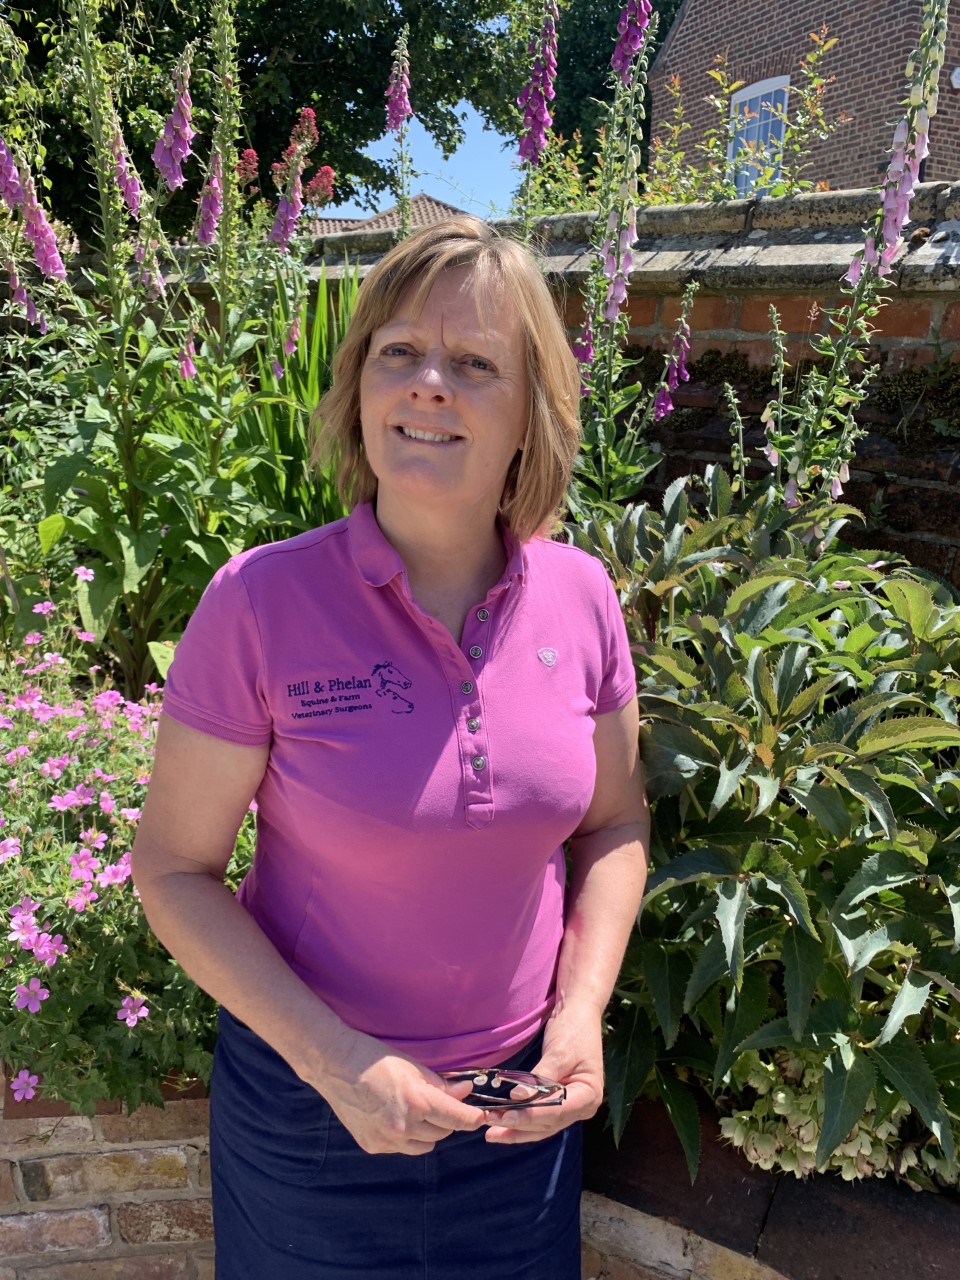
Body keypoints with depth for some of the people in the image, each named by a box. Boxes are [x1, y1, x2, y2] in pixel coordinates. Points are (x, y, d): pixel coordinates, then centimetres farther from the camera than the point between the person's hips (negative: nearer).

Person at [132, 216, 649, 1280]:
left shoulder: (578, 595, -10)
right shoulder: (263, 602, -20)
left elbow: (614, 825, 2)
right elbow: (174, 866, -12)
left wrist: (581, 1015, -10)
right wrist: (333, 1060, -19)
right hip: (310, 1098, -2)